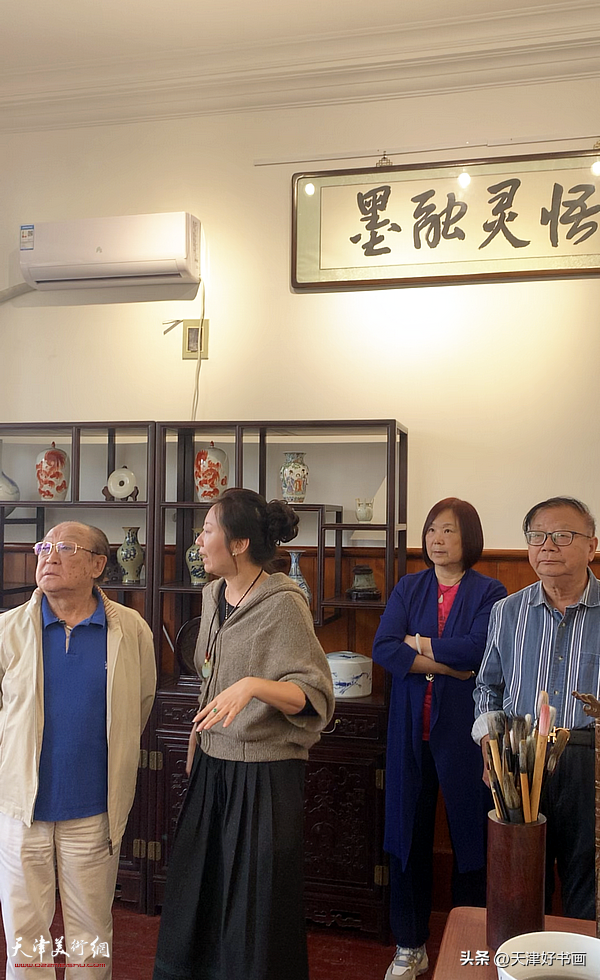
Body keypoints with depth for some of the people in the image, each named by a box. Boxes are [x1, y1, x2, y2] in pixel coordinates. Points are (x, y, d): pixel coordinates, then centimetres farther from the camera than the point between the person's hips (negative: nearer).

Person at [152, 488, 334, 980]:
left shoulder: (283, 604, -18)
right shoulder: (214, 596, 6)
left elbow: (312, 695, -22)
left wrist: (253, 685, -36)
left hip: (264, 773, -7)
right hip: (213, 766, 8)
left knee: (256, 905, 7)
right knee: (198, 893, 19)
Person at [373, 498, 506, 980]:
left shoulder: (490, 592, -1)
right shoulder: (409, 588, 7)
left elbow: (479, 649, -18)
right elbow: (383, 648, -6)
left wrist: (418, 643, -8)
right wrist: (450, 666, -13)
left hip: (465, 729, -2)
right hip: (411, 728, 3)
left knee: (470, 836, 5)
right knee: (409, 835, 9)